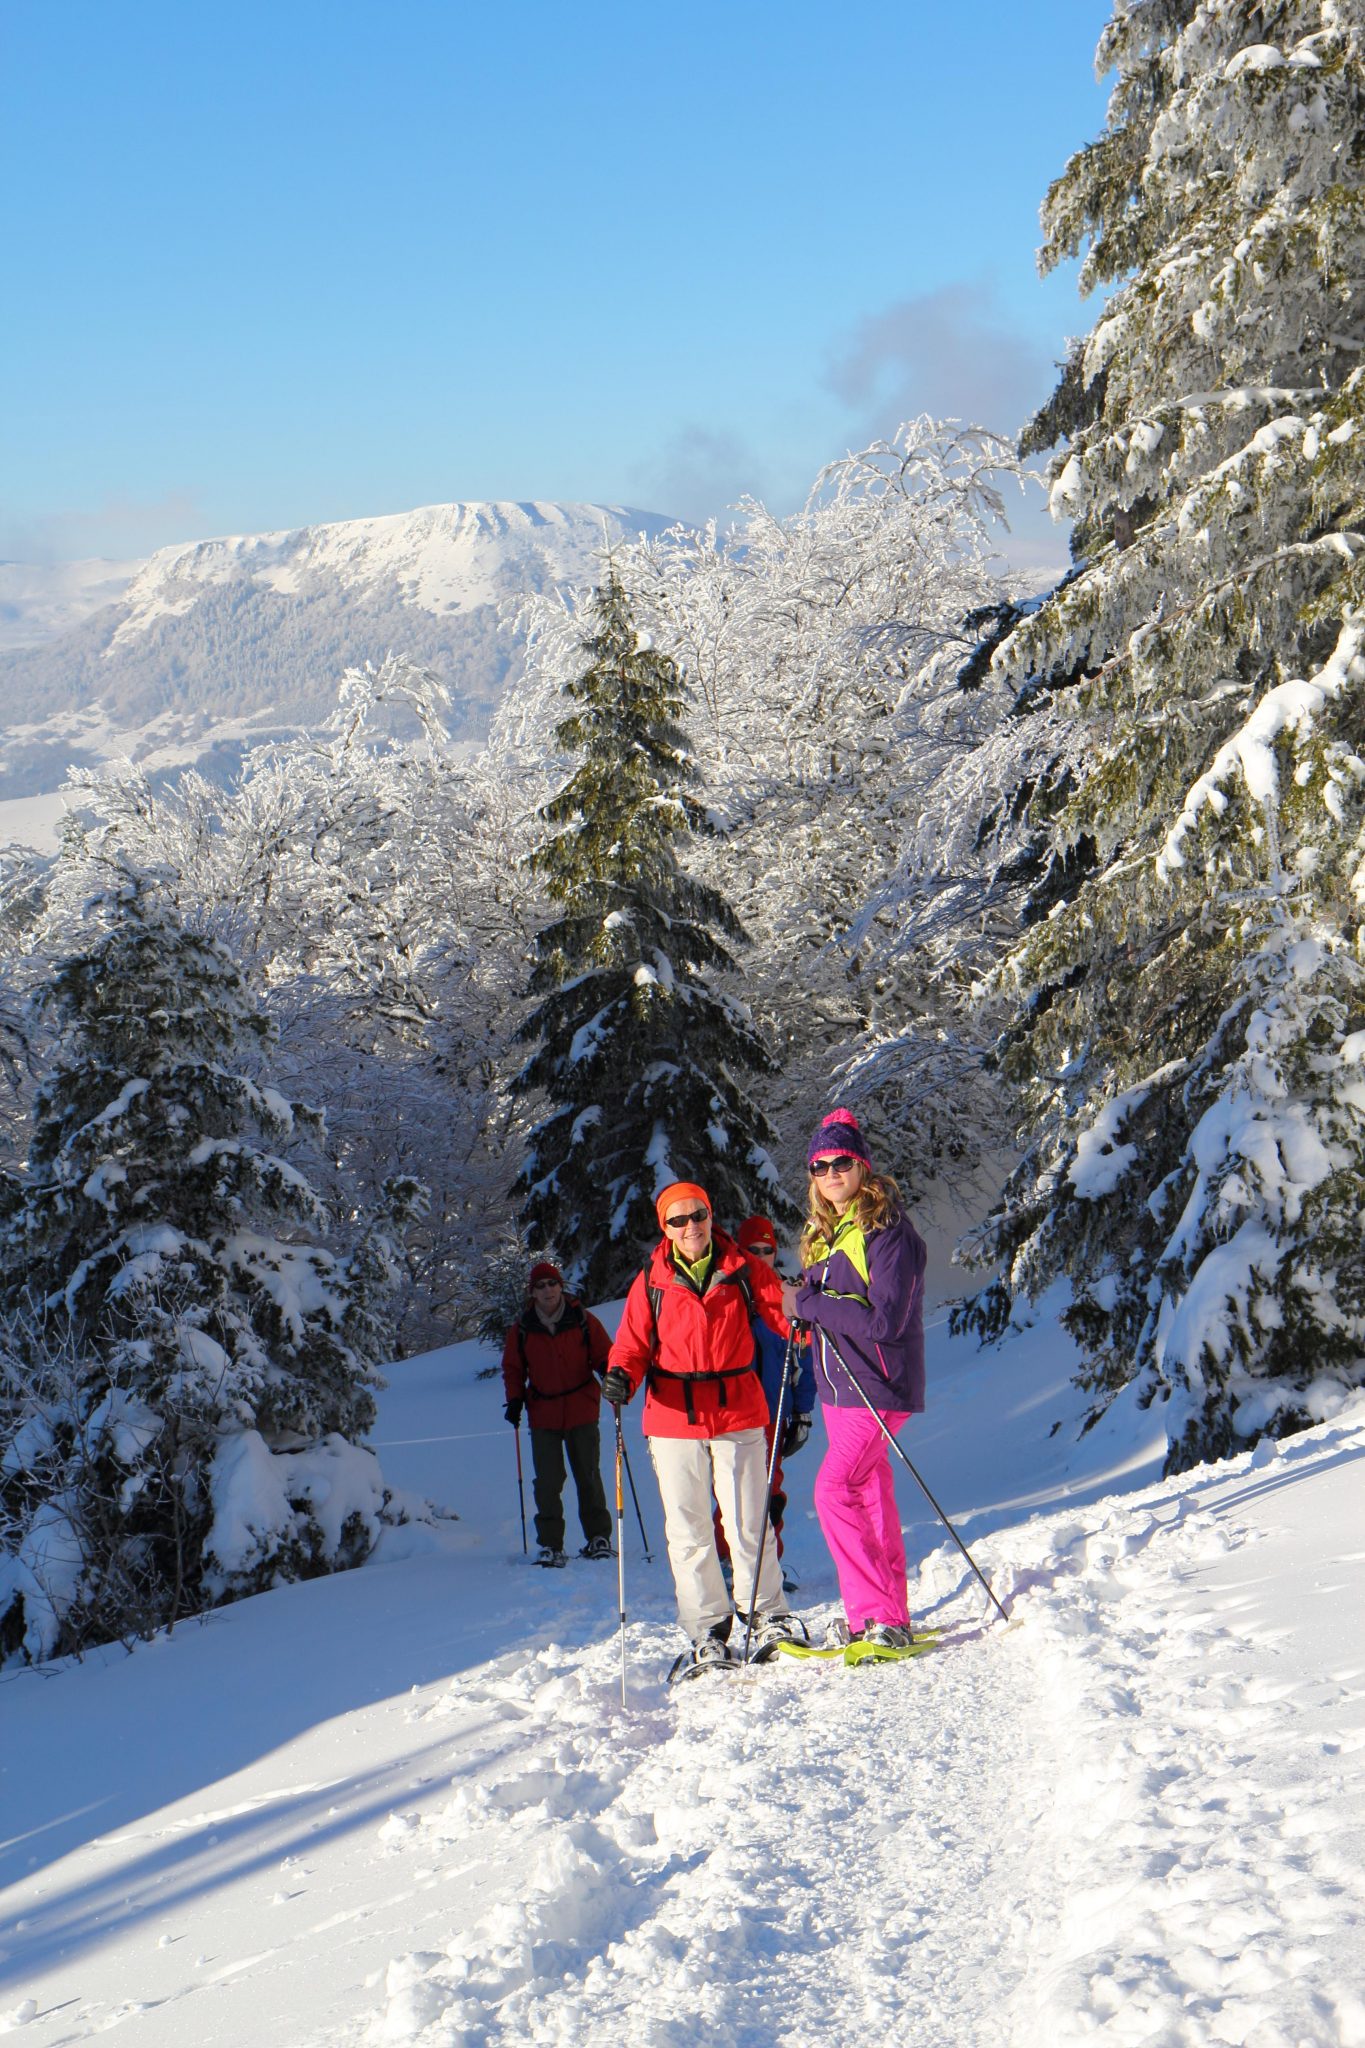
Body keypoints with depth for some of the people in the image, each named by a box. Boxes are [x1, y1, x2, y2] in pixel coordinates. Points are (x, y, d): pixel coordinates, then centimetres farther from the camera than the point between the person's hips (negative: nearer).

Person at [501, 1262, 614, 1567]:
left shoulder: (582, 1320, -2)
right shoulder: (522, 1328, 2)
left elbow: (604, 1353, 6)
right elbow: (513, 1367, 11)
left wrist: (609, 1371, -15)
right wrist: (514, 1400, 0)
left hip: (582, 1410, -1)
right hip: (543, 1414, 1)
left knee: (588, 1476, 7)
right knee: (547, 1482, -3)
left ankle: (598, 1537, 18)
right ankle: (550, 1544, 2)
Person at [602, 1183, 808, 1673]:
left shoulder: (744, 1270, 3)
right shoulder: (652, 1282, 5)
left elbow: (783, 1316, 0)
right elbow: (634, 1344, 6)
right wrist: (621, 1376, -15)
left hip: (738, 1412, -1)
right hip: (674, 1419, 1)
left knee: (748, 1523, 0)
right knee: (688, 1531, 4)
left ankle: (769, 1619, 16)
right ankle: (707, 1634, 14)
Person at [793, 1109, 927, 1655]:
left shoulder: (887, 1231, -14)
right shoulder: (825, 1232, 13)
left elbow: (885, 1319, -22)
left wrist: (812, 1303, -16)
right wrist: (806, 1314, -1)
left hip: (878, 1385, -9)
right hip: (838, 1387, 9)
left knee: (836, 1490, -16)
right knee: (870, 1497, 12)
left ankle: (879, 1616, -13)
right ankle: (888, 1616, 19)